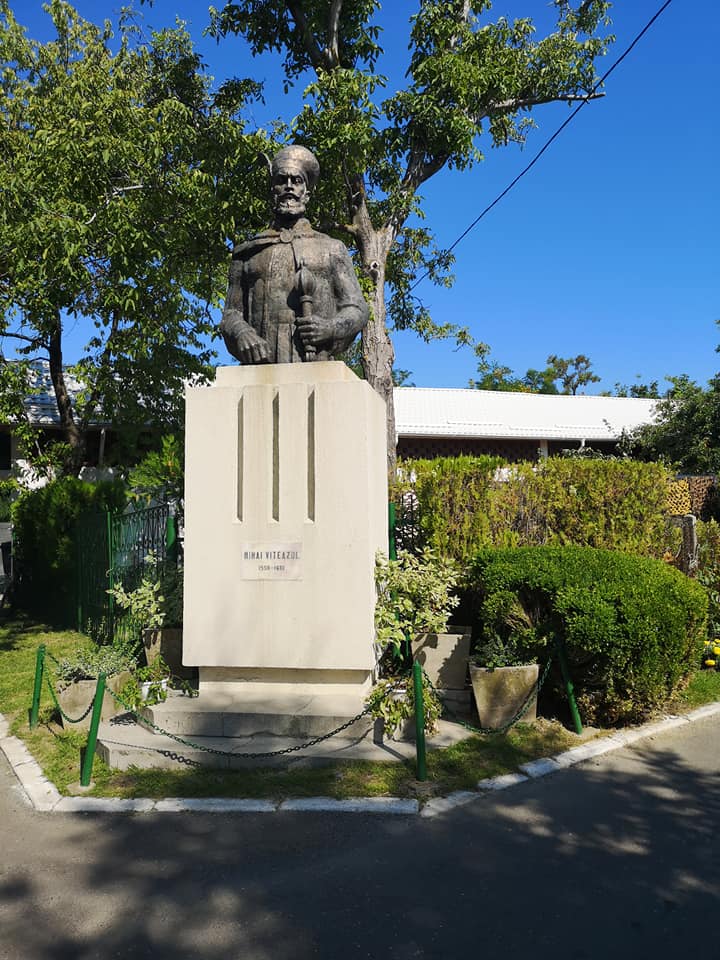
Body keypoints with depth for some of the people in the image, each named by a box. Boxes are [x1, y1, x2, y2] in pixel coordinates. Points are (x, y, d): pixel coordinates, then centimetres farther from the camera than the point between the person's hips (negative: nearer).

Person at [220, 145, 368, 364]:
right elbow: (231, 313, 19)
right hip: (261, 366, 1)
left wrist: (330, 327, -6)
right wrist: (241, 333, -5)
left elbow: (357, 309, 15)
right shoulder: (247, 253, 22)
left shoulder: (332, 249, 19)